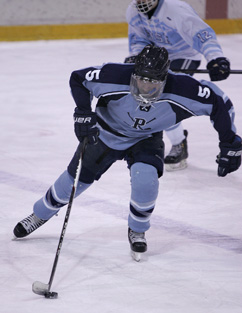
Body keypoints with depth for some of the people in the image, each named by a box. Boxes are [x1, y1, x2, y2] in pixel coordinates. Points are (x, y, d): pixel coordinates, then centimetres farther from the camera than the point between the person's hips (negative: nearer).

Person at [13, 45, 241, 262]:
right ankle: (40, 214, 36)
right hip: (105, 132, 0)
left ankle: (137, 231, 2)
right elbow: (78, 79, -20)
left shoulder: (181, 90, -36)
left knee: (145, 178, -27)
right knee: (76, 178, 7)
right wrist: (83, 113, -30)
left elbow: (218, 102, -23)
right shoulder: (116, 77, -37)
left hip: (146, 139, 0)